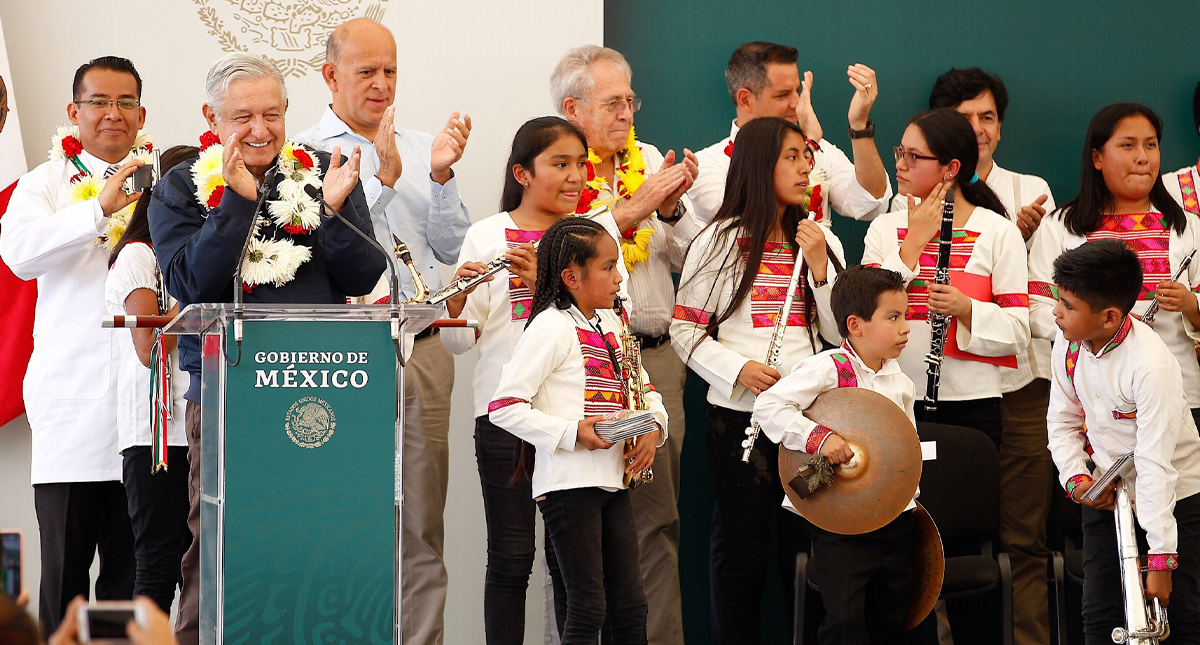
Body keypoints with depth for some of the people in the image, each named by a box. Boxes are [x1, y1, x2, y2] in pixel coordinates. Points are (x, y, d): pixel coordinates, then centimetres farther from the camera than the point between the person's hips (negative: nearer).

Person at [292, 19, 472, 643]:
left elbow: (450, 249, 9)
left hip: (423, 353, 4)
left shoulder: (421, 147, 14)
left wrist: (441, 176, -5)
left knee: (422, 527, 4)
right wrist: (382, 179, -14)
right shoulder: (305, 153, 1)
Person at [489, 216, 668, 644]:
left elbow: (642, 385, 24)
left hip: (612, 479, 8)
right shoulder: (553, 326, -11)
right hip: (569, 480, -8)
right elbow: (504, 407, -16)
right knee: (588, 609, -7)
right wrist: (571, 432, -22)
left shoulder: (609, 322, 14)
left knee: (630, 607, 9)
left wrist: (654, 426, 3)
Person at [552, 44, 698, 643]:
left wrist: (671, 208, -3)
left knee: (658, 515, 2)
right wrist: (636, 208, -16)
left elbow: (692, 257, 14)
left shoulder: (650, 161, 15)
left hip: (655, 356, 4)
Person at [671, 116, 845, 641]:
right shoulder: (719, 242, 0)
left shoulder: (820, 241, 9)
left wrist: (819, 267, -7)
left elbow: (839, 334, 5)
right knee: (741, 546, 3)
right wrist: (739, 369, -15)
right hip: (738, 413, -2)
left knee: (807, 542, 3)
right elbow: (685, 328, -1)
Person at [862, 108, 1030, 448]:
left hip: (971, 405, -2)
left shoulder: (998, 233, 0)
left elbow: (1017, 334, -4)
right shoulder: (885, 228, 9)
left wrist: (965, 308, -21)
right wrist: (914, 242, -6)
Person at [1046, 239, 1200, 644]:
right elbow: (1063, 420, 6)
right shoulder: (1069, 341, -10)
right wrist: (1076, 478, -12)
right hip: (1106, 497, 6)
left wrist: (1161, 558, -30)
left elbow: (1156, 465, -31)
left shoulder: (1152, 366, -31)